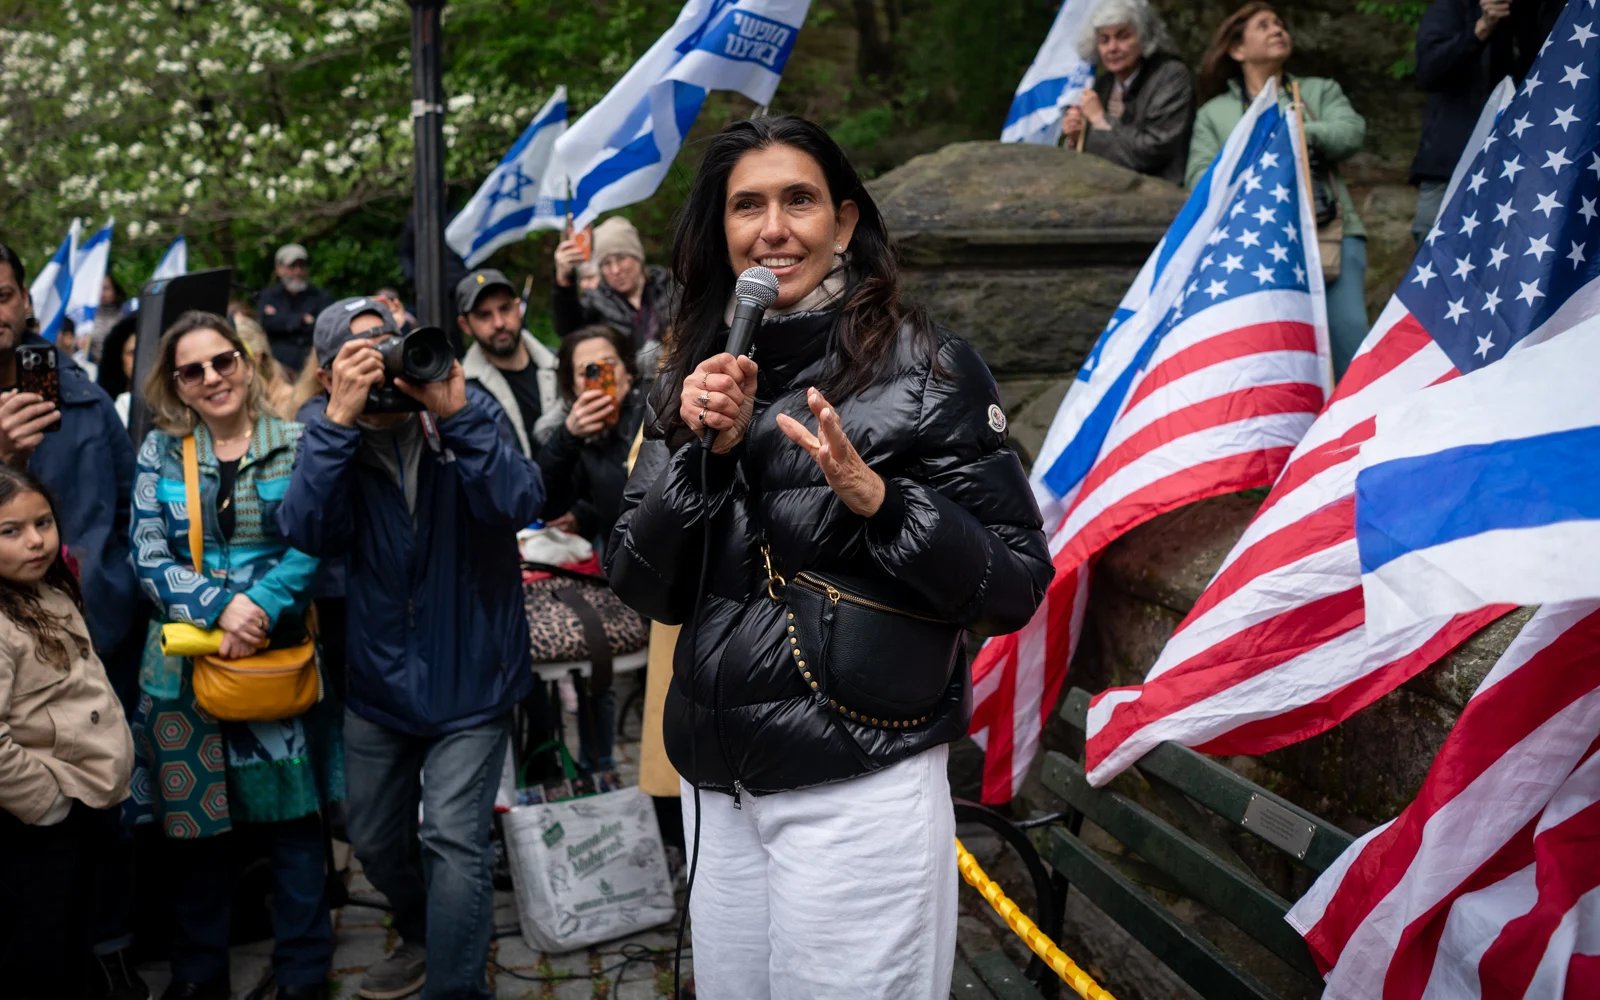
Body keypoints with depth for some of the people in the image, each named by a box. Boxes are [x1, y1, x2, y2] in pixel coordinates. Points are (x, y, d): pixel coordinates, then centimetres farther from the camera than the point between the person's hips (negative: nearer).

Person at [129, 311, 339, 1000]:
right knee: (195, 826, 8)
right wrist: (219, 607, -17)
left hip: (281, 657, -1)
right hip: (185, 663, 1)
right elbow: (149, 558, -2)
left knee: (292, 817, 3)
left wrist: (261, 607, -20)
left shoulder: (295, 445, 2)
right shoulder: (159, 452, 6)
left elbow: (311, 546, -5)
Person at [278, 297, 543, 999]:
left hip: (469, 679, -3)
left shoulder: (472, 414, -9)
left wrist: (455, 414, -34)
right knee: (373, 838, 21)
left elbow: (519, 504, -26)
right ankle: (423, 936, 49)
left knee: (453, 838, -14)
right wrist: (339, 420, -30)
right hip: (379, 678, 4)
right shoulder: (330, 436, -5)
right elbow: (308, 532, -22)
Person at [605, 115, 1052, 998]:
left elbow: (1015, 585, -8)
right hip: (716, 786, 5)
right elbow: (647, 592, 2)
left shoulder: (925, 366, -7)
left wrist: (873, 496, -22)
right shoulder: (694, 377, 6)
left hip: (859, 787, -4)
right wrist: (706, 450, -11)